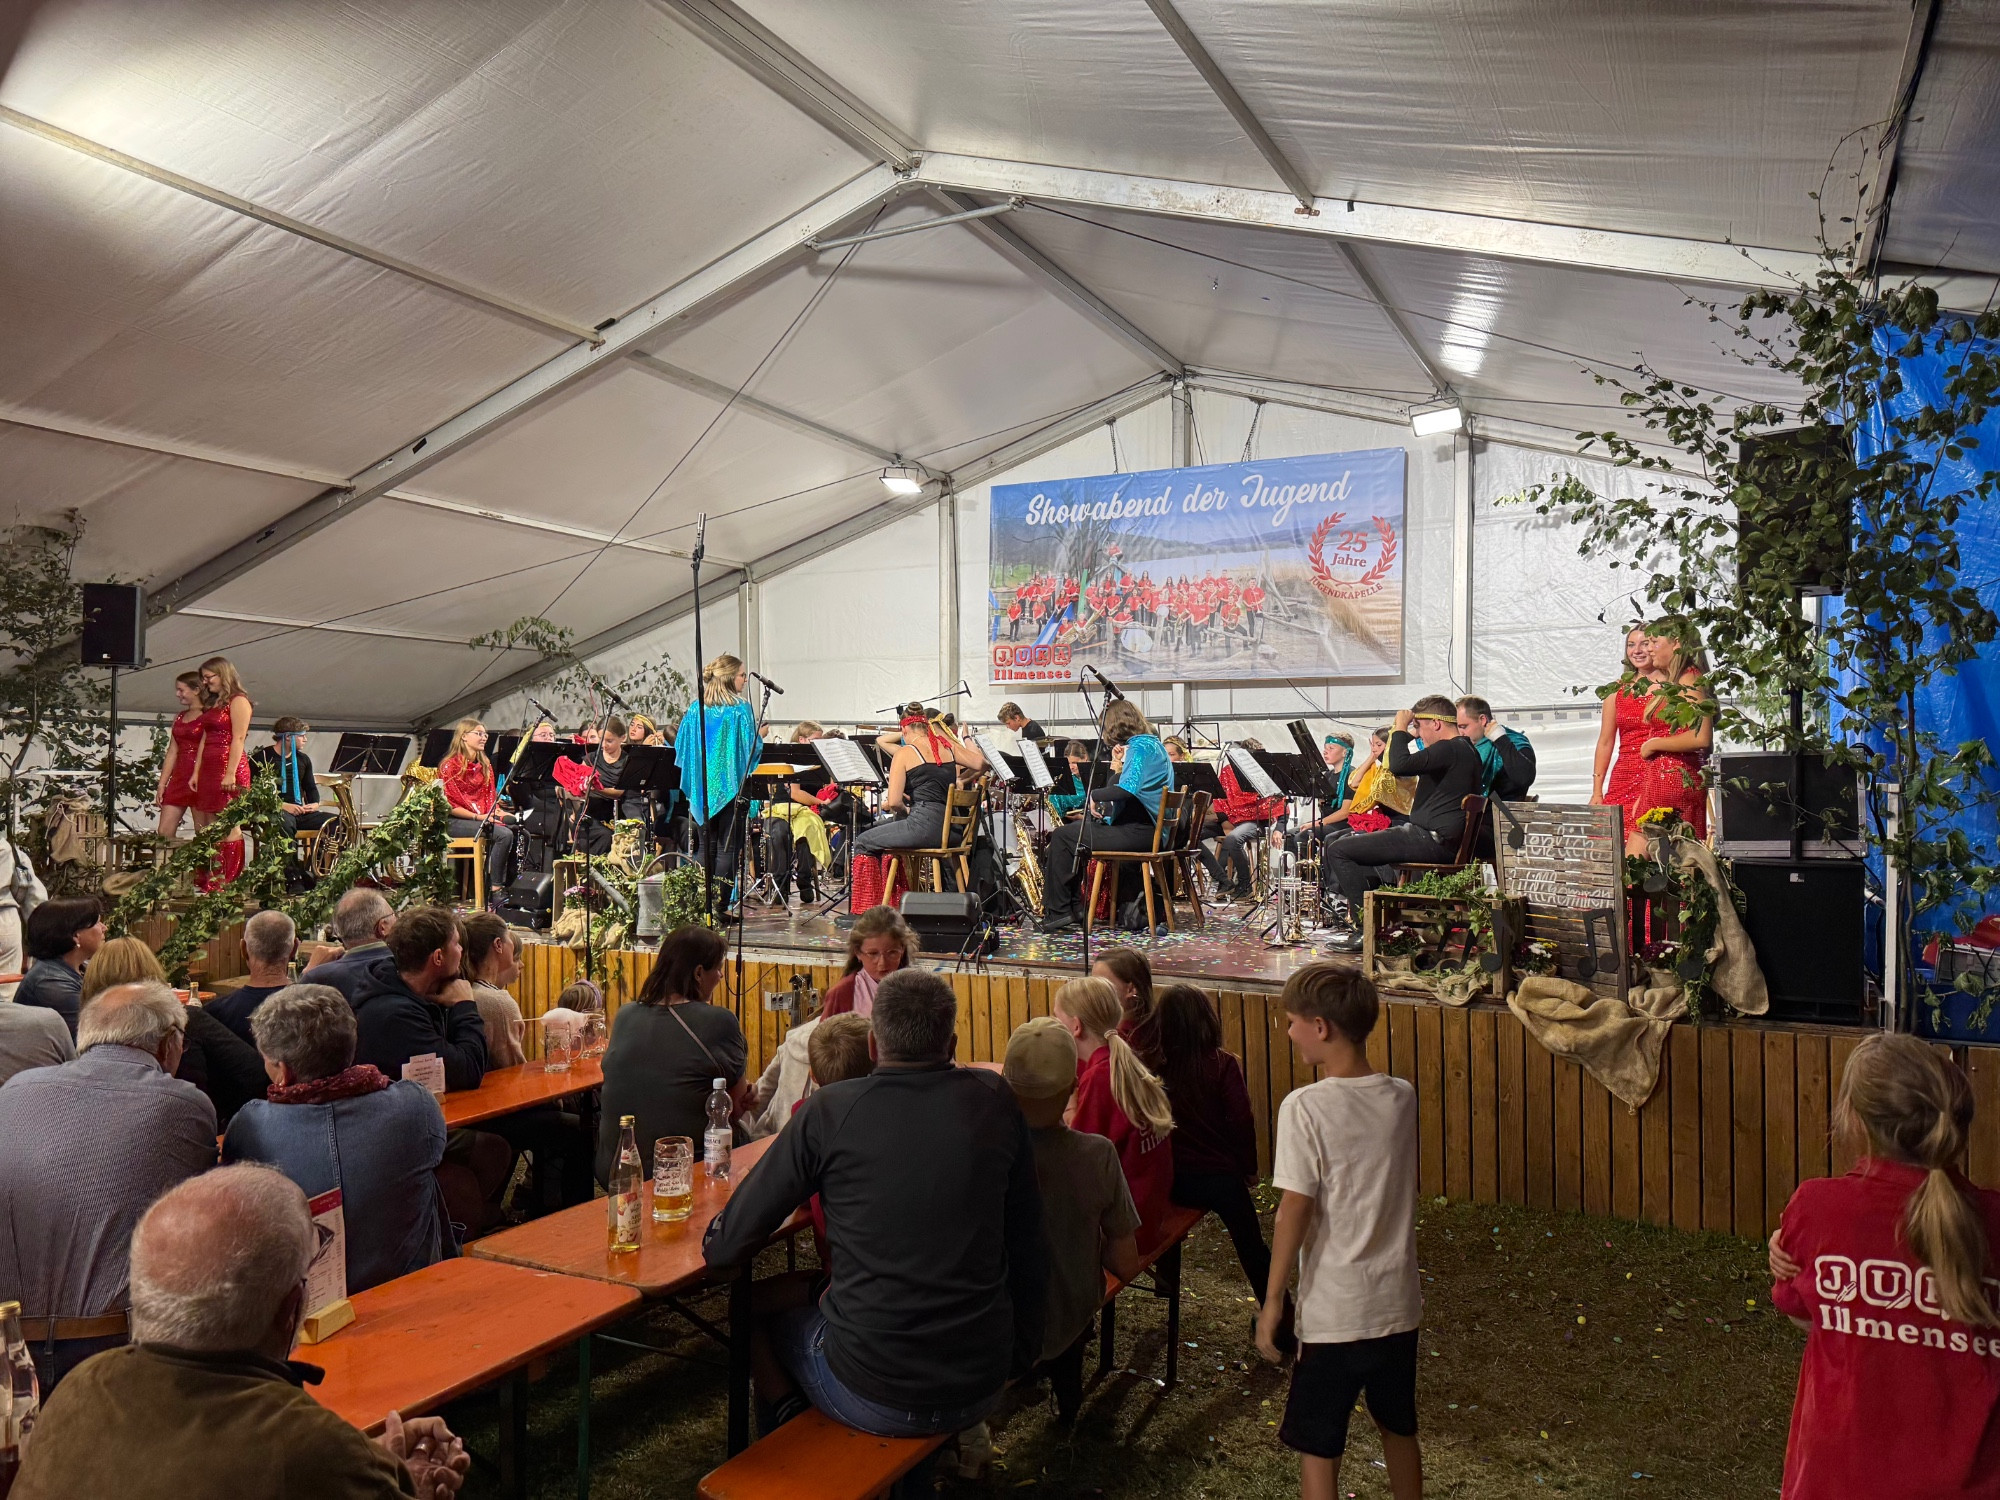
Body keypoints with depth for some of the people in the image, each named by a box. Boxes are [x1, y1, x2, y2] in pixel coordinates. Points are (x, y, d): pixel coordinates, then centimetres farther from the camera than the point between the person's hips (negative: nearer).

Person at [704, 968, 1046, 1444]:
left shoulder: (830, 1111, -13)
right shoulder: (995, 1102, -4)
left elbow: (724, 1247, -7)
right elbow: (1029, 1251, 4)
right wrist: (1019, 1357, 18)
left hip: (874, 1398, -4)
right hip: (984, 1388, 4)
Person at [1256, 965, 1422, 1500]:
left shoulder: (1305, 1107, -19)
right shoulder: (1403, 1097, -3)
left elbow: (1295, 1209, -18)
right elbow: (1405, 1188, 8)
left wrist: (1272, 1299, -10)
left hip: (1334, 1310, -5)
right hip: (1399, 1300, 6)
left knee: (1318, 1447, 10)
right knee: (1399, 1429, 24)